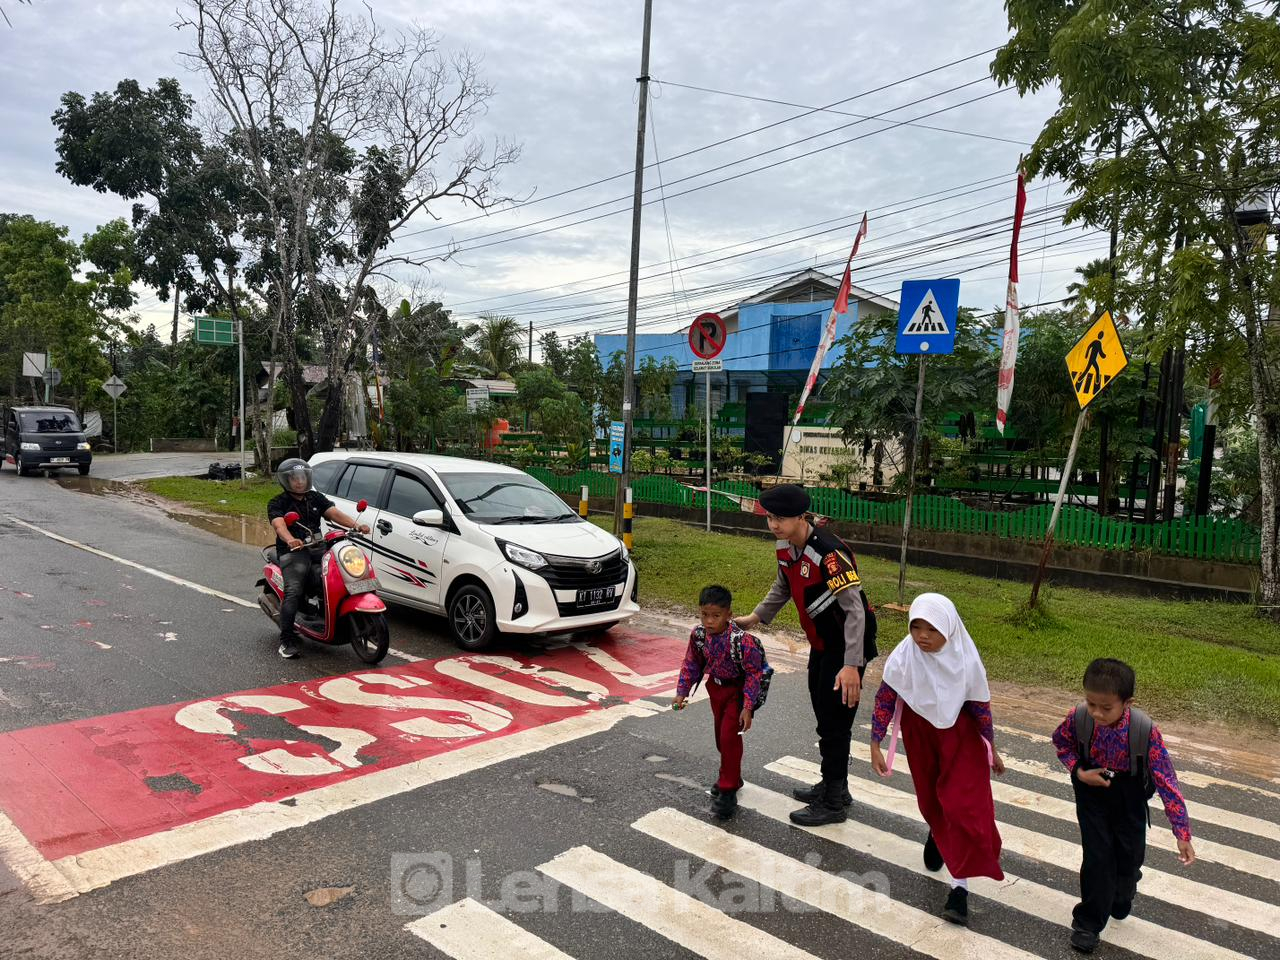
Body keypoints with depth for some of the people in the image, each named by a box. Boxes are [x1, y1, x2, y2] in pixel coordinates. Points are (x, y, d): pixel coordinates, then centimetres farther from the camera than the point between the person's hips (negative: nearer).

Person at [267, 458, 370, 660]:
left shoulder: (316, 498, 20)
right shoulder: (278, 503, 5)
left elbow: (334, 513, 5)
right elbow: (279, 524, -15)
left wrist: (356, 525, -14)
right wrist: (290, 540, -38)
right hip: (292, 552, -5)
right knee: (293, 591, -22)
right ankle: (286, 641, -21)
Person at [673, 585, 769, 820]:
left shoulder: (742, 640, -33)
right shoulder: (698, 635, -17)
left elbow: (754, 673, -24)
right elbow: (691, 664, -1)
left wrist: (748, 706, -26)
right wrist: (682, 692, -5)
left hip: (738, 689, -6)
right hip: (716, 686, 6)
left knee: (730, 735, -10)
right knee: (720, 734, 19)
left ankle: (728, 790, 3)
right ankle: (730, 776, 40)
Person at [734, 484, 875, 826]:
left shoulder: (829, 553, -31)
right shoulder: (786, 547, -5)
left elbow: (854, 610, -33)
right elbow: (784, 586, 15)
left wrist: (851, 665, -38)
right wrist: (755, 617, 8)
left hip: (847, 646, -9)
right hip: (821, 643, 9)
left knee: (835, 721, 0)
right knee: (823, 715, 20)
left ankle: (833, 804, 16)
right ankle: (834, 785, 39)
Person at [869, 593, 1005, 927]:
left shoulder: (966, 660, -26)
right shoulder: (903, 657, -26)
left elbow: (981, 707, -10)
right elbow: (885, 700, -15)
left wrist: (992, 748, 2)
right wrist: (875, 746, -13)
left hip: (961, 734, -1)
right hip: (919, 729, 1)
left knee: (964, 804, -8)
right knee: (929, 796, 17)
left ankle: (960, 886, 1)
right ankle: (938, 834, 51)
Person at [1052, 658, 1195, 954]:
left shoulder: (1145, 730, -33)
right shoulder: (1078, 718, -27)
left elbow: (1166, 781, -26)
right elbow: (1061, 741, -3)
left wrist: (1182, 834, -25)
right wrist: (1079, 771, -19)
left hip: (1128, 795, 0)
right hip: (1092, 789, 0)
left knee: (1130, 850, 18)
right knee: (1097, 854, 1)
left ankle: (1121, 897, 52)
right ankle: (1088, 921, 20)